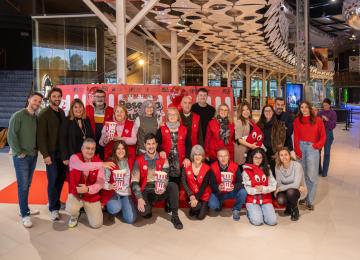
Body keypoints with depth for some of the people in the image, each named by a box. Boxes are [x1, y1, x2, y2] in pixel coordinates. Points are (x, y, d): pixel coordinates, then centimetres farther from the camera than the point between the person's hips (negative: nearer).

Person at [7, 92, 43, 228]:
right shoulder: (18, 115, -10)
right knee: (23, 185, -2)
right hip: (21, 157, -6)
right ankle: (25, 214, 7)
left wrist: (36, 149, 4)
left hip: (33, 155, 6)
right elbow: (11, 135, -14)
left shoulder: (36, 118, 8)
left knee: (27, 184, 14)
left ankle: (25, 209, 26)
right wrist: (19, 152, -14)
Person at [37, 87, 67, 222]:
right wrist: (45, 154, -16)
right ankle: (53, 208, 13)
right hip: (51, 153, -5)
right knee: (53, 180, 1)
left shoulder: (62, 112, 11)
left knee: (61, 178, 10)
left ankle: (55, 202, 28)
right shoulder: (44, 114, -8)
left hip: (62, 152, 5)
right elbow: (41, 136, -12)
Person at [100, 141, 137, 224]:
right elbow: (103, 181, -12)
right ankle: (113, 212, 5)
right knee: (115, 208, -32)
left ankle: (121, 207, 23)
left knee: (130, 219, -8)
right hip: (113, 193, -2)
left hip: (126, 193, 3)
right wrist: (109, 186, -30)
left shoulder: (130, 163, 1)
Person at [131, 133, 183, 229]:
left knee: (173, 185, -30)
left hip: (160, 190, 1)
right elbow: (134, 182, -7)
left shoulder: (163, 159, 0)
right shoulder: (139, 160, -3)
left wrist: (162, 187, -33)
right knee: (143, 211, -31)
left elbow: (165, 177, -11)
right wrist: (139, 198, -18)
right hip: (146, 191, -1)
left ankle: (175, 216, -12)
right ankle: (148, 208, 10)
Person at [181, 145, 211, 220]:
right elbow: (184, 182, -12)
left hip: (203, 195, -1)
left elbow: (204, 185, -14)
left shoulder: (207, 169, -12)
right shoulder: (186, 167, -8)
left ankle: (204, 206, 24)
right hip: (192, 194, 1)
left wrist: (196, 198, -21)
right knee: (196, 206, -28)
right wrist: (191, 195, -21)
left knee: (200, 216, -9)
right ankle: (195, 208, 10)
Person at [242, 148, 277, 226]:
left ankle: (261, 212, 13)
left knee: (272, 221, -16)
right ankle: (250, 212, 11)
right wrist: (257, 190, -14)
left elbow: (273, 186, 2)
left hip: (266, 200, 3)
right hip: (252, 200, -2)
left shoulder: (267, 170, 10)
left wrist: (263, 189, -13)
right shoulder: (246, 170, -1)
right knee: (257, 221, -21)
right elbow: (246, 188, -6)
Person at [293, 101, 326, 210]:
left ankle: (310, 201, 7)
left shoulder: (317, 120, 2)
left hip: (312, 148, -2)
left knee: (312, 175, -2)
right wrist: (297, 151, -6)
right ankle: (304, 196, 21)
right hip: (301, 147, 2)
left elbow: (323, 136, 4)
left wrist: (317, 145, -12)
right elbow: (296, 137, 3)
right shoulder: (297, 121, 6)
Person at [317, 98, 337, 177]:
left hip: (328, 133, -3)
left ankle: (324, 172, 15)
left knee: (326, 153, 5)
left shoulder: (333, 113, -3)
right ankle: (319, 170, 20)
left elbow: (333, 125, -10)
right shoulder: (320, 113, 5)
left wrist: (327, 120, -24)